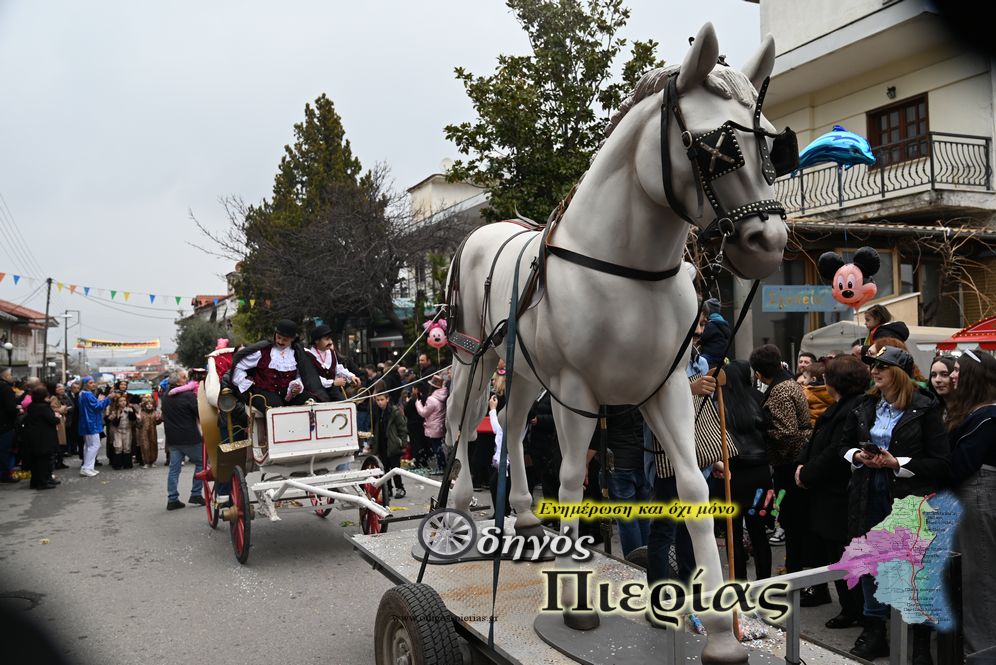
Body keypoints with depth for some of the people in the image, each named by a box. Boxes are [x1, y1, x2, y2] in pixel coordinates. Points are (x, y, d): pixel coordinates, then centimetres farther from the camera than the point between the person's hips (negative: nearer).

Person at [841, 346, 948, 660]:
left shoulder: (925, 408, -7)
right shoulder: (865, 405, 8)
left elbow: (940, 462, -9)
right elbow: (845, 444, 18)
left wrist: (896, 463, -17)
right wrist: (858, 456, -3)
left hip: (909, 497, -5)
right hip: (869, 494, 5)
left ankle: (920, 640, 19)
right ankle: (874, 630, 27)